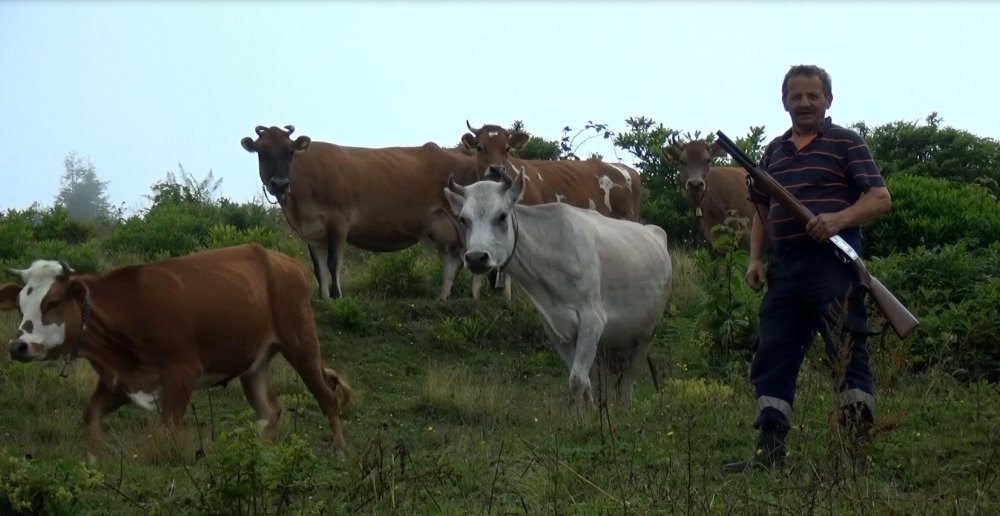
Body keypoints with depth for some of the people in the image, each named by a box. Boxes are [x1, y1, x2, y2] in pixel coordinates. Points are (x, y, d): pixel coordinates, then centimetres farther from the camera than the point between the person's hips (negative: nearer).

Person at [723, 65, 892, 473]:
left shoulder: (845, 143, 2)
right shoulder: (774, 152, 19)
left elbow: (880, 198, -5)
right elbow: (761, 211, 24)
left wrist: (840, 219, -22)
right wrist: (756, 258, 9)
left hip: (833, 263, -6)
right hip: (784, 267, 6)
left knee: (848, 357, -6)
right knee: (771, 358, 4)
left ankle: (863, 450, -3)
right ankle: (769, 452, 7)